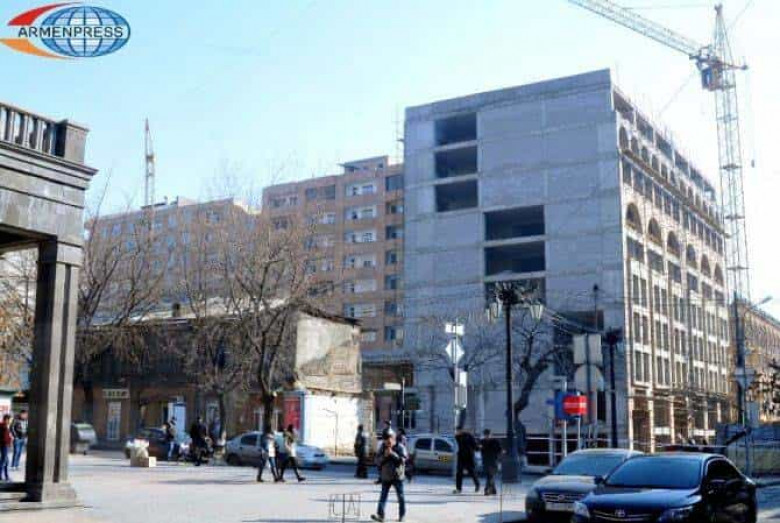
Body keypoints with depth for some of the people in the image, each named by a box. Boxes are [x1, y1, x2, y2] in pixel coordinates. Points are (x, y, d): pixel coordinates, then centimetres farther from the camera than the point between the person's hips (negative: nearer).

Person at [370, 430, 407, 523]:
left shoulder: (400, 447, -6)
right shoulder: (382, 448, 4)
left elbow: (402, 460, -17)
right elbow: (378, 461, 0)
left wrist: (392, 453, -23)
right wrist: (384, 456, -17)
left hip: (397, 477, -3)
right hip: (386, 476, 3)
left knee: (400, 496, 7)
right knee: (383, 496, -4)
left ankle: (402, 515, 20)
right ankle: (380, 515, -8)